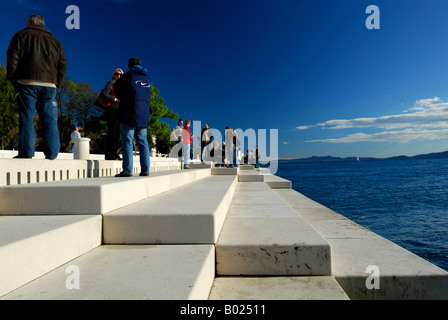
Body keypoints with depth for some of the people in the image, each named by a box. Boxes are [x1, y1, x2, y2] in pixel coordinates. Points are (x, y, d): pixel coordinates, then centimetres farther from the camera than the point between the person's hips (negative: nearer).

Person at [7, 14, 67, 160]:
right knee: (50, 120, 0)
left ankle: (26, 152, -9)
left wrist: (13, 80, 6)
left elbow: (12, 59, 2)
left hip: (27, 83, -2)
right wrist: (55, 84, 13)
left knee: (26, 118, -4)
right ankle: (52, 153, -4)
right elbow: (63, 66, 13)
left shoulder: (21, 35, 12)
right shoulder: (55, 41, 21)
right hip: (49, 84, 3)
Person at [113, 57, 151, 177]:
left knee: (127, 141, -4)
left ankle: (127, 170, -7)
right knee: (143, 141, 7)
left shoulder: (128, 76, -1)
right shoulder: (146, 79, 16)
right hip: (143, 116, 5)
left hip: (129, 114, -5)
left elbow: (117, 91, 2)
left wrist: (121, 98, 23)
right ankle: (145, 170, 5)